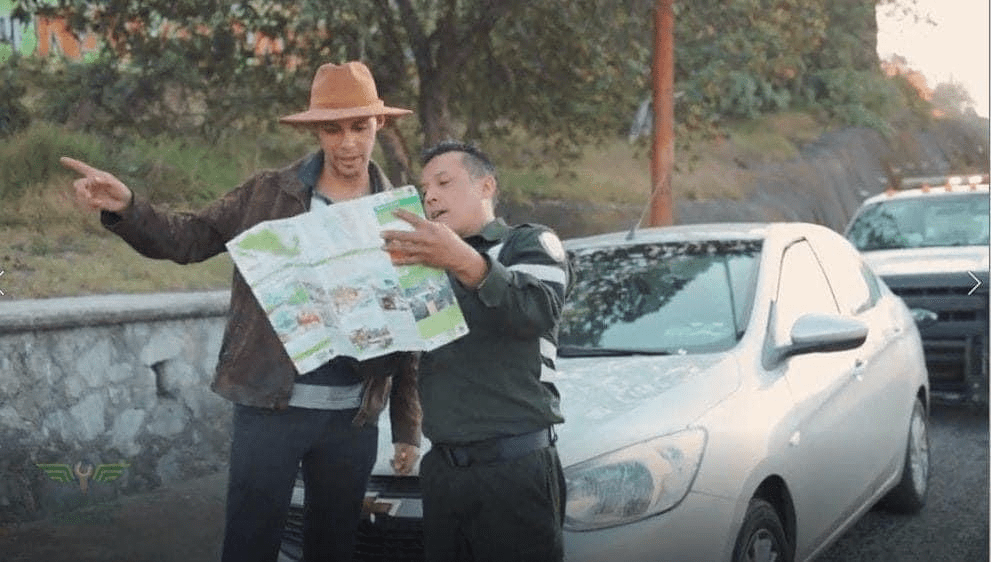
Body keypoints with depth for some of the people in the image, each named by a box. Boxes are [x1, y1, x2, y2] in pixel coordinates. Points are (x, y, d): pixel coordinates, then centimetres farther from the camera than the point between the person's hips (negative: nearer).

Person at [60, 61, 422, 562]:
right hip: (270, 407, -2)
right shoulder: (267, 193, 0)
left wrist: (408, 427, 5)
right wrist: (124, 208, -22)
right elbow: (188, 238, -1)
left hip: (355, 418, 2)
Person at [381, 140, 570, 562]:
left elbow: (538, 310, -18)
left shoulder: (530, 243, 5)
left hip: (515, 468, -5)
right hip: (441, 470, 6)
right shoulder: (430, 266, 23)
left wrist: (464, 262, -33)